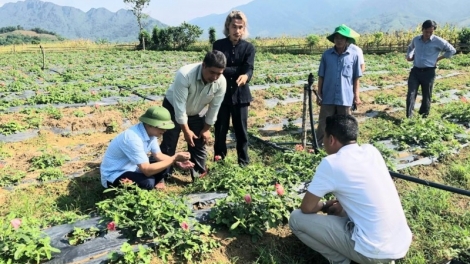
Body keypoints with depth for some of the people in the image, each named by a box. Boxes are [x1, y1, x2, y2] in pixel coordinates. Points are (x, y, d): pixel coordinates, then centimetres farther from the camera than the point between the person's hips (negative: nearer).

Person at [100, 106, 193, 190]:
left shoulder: (150, 131, -8)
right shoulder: (133, 138, -33)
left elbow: (158, 155, 3)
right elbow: (147, 170, -34)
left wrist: (177, 161, -15)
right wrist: (174, 159, -29)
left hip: (131, 169, 8)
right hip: (113, 176, -8)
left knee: (165, 166, -3)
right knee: (147, 182, -30)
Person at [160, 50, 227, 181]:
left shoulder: (221, 82, -27)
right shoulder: (185, 75, -39)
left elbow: (214, 107, -13)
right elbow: (179, 106, -33)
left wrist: (206, 128, -5)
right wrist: (186, 130, -27)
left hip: (197, 113, 4)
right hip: (174, 108, -3)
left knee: (199, 144, 6)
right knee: (168, 145, -1)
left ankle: (199, 174, 21)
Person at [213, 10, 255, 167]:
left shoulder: (248, 47, 1)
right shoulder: (218, 45, 1)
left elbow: (249, 69, -13)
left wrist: (245, 76, -35)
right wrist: (238, 70, -14)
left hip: (240, 94, 0)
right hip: (221, 93, 0)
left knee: (241, 129, 5)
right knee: (220, 128, 7)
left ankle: (243, 161, 18)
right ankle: (219, 158, 24)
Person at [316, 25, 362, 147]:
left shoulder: (354, 55, -3)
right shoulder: (327, 54, 0)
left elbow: (356, 78, 2)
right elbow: (321, 76, 5)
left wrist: (356, 96, 1)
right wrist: (319, 94, 2)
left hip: (345, 98, 0)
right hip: (328, 97, 1)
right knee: (323, 124, 5)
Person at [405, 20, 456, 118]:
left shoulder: (438, 41, -5)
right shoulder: (416, 39, 7)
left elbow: (452, 50, 5)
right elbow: (410, 47, 31)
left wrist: (438, 58, 1)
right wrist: (409, 56, 14)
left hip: (428, 72, -2)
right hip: (415, 71, 3)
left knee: (426, 96, 6)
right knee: (411, 94, -9)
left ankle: (423, 117, 19)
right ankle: (409, 117, -11)